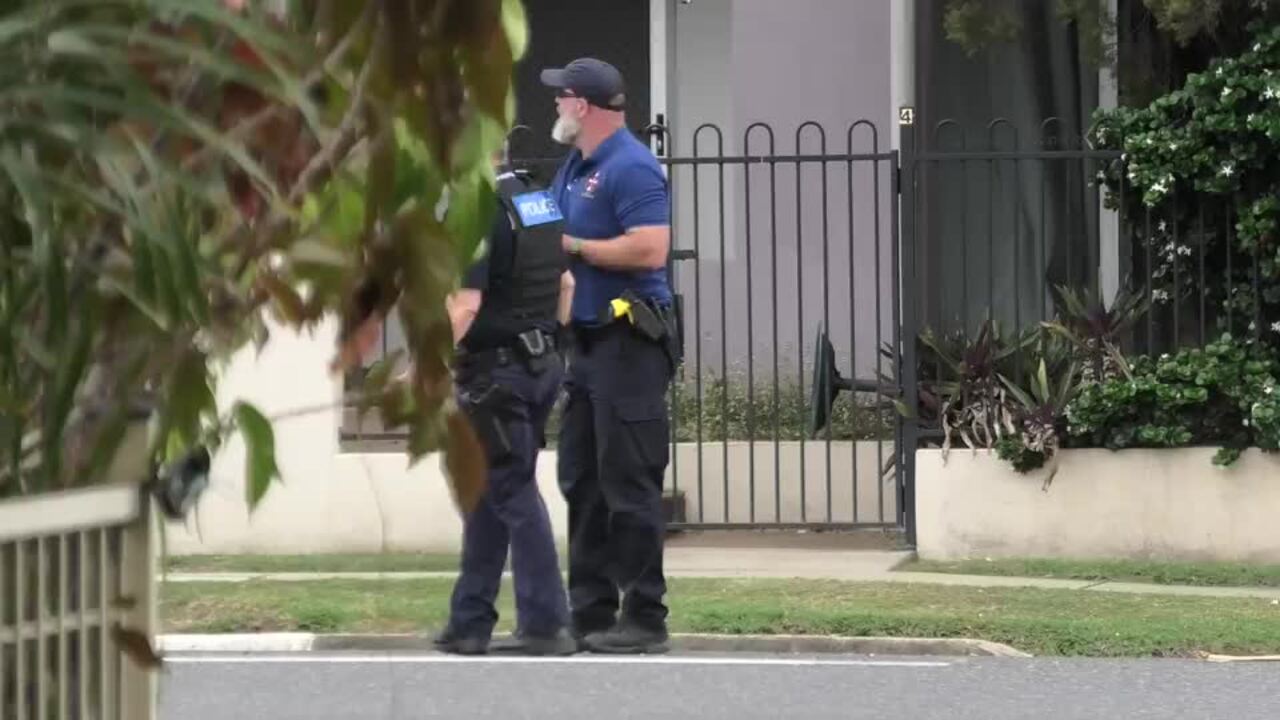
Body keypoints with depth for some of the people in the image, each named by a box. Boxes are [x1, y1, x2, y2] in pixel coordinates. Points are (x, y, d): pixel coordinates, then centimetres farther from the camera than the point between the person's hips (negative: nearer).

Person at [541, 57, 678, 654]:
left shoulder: (630, 168, -14)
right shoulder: (574, 168, 17)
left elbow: (650, 249, -24)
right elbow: (556, 235, 26)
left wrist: (572, 246, -16)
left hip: (629, 344, -10)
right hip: (587, 339, 10)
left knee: (629, 485, -8)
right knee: (582, 483, 11)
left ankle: (644, 618, -5)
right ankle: (590, 610, 17)